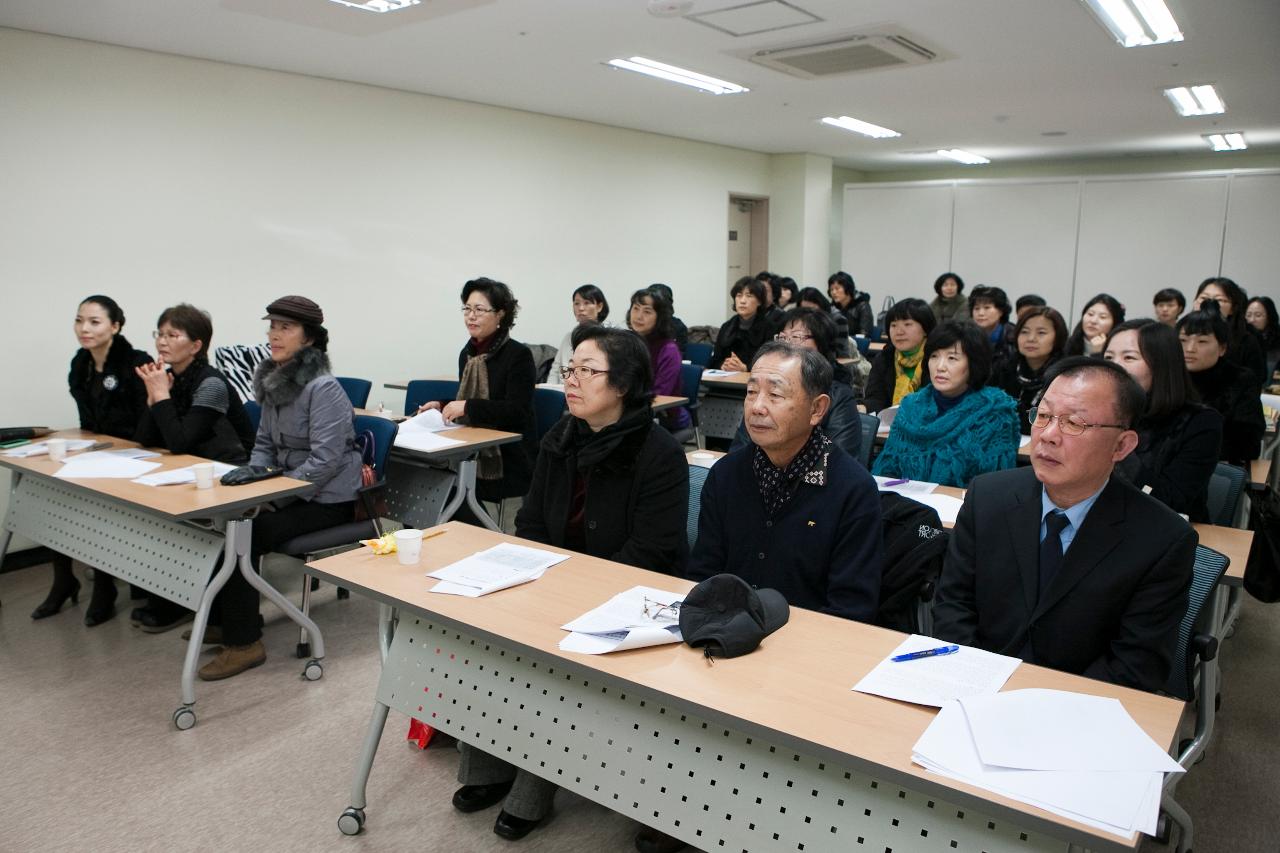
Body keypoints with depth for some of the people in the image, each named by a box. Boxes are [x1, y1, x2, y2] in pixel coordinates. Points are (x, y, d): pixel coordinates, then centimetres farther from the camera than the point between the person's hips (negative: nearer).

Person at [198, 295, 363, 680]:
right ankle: (225, 619, 12)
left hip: (327, 499, -8)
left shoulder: (324, 388, -18)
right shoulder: (275, 381, 8)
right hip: (291, 491, 8)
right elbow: (264, 444, 15)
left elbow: (325, 461, -24)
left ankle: (244, 642, -6)